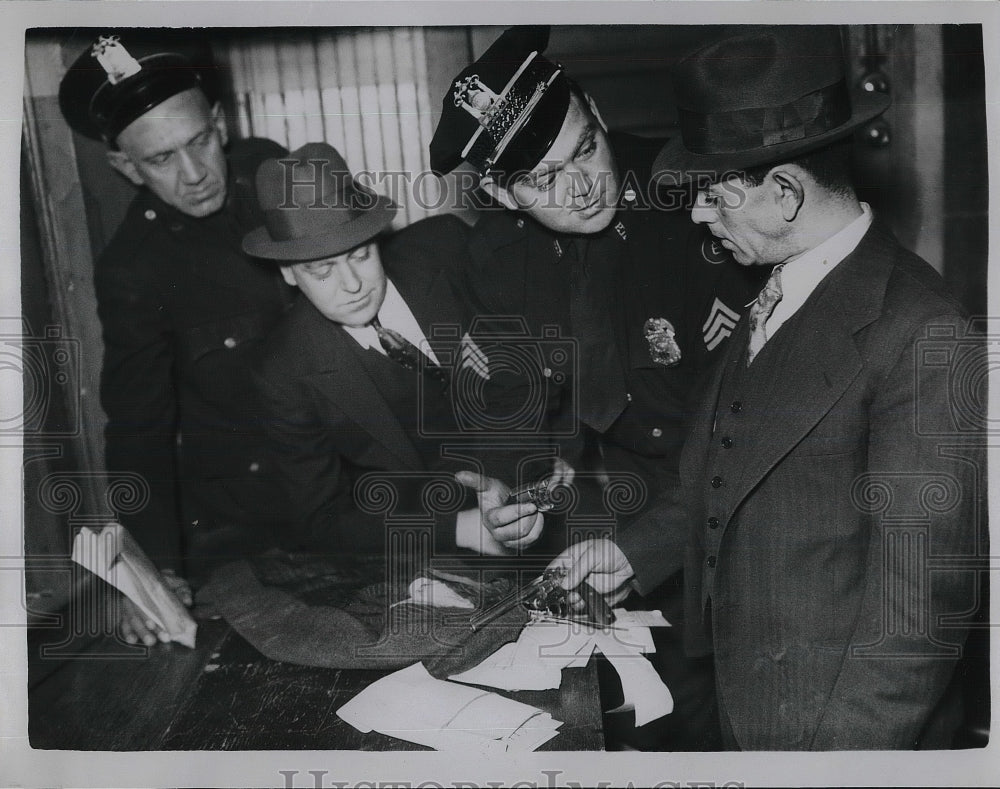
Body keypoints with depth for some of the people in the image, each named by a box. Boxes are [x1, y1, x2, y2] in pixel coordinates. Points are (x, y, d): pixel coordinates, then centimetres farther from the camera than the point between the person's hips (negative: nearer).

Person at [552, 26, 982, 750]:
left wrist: (848, 748, -18)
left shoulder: (918, 333, -24)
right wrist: (635, 552, 3)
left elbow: (918, 596, -22)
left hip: (832, 720, -7)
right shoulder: (775, 292, 2)